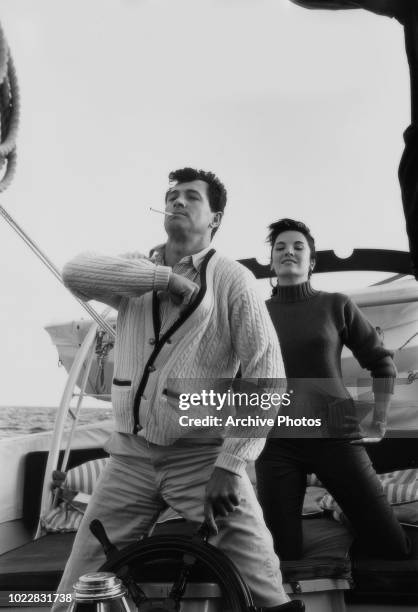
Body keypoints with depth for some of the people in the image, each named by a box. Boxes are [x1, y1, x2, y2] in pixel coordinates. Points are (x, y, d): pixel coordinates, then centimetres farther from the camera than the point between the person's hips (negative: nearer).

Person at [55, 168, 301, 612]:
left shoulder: (231, 279, 0)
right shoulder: (134, 271, 10)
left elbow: (266, 374, -7)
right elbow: (76, 273, -11)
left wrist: (230, 464, -15)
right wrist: (165, 277, -14)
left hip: (203, 456, -2)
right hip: (130, 457, 3)